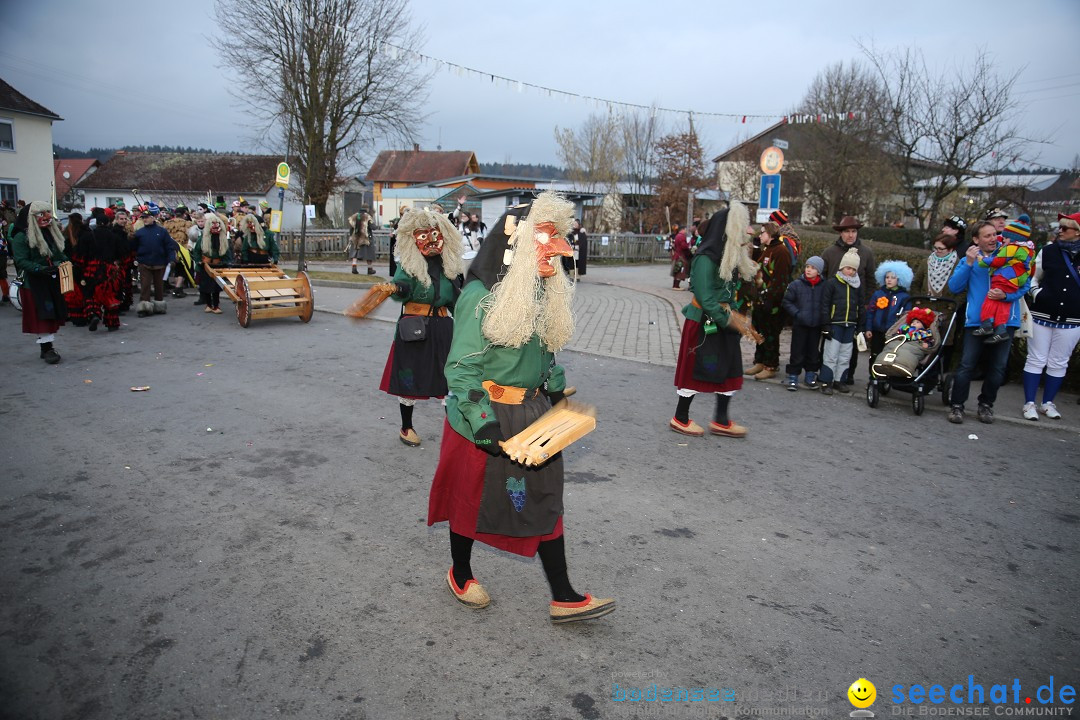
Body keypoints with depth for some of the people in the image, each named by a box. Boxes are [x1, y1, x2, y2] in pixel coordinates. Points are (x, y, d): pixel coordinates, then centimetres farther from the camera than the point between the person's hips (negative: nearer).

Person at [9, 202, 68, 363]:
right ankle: (46, 348, 1)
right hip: (34, 283, -6)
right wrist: (40, 269, -28)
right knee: (42, 315, -5)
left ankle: (48, 346, 18)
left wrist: (65, 262, -2)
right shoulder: (21, 237, -11)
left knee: (54, 314, 9)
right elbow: (21, 261, -16)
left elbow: (59, 253, 19)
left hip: (54, 281, 6)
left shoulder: (53, 232, 10)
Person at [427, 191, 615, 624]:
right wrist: (483, 422, -24)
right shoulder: (481, 296, -19)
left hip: (534, 415, 7)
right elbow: (461, 367, -20)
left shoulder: (544, 295, 5)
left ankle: (563, 597, 19)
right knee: (472, 497, 13)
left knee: (545, 500, 9)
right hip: (486, 417, -7)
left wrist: (558, 392, 14)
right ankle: (460, 574, 38)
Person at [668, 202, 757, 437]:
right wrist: (728, 320, -19)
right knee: (696, 371, 3)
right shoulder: (707, 259, -20)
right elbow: (705, 297, -22)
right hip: (704, 324, -8)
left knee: (730, 371, 10)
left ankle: (721, 420, 22)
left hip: (725, 323, 8)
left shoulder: (733, 258, 7)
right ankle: (680, 419, 18)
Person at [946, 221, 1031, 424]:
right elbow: (954, 287, -2)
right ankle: (956, 405, 2)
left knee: (997, 367, 7)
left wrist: (1006, 295, -17)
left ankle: (986, 404, 23)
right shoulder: (969, 259, 8)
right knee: (967, 364, -7)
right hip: (977, 319, -1)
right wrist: (969, 263, -12)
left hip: (1005, 320, 1)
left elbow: (1024, 284, 1)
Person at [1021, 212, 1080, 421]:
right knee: (1036, 360, 2)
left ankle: (1048, 403, 20)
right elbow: (1033, 278, 11)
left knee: (1058, 364, 9)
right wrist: (1037, 294, -3)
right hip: (1042, 315, -1)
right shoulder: (1048, 251, 1)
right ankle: (1029, 403, 7)